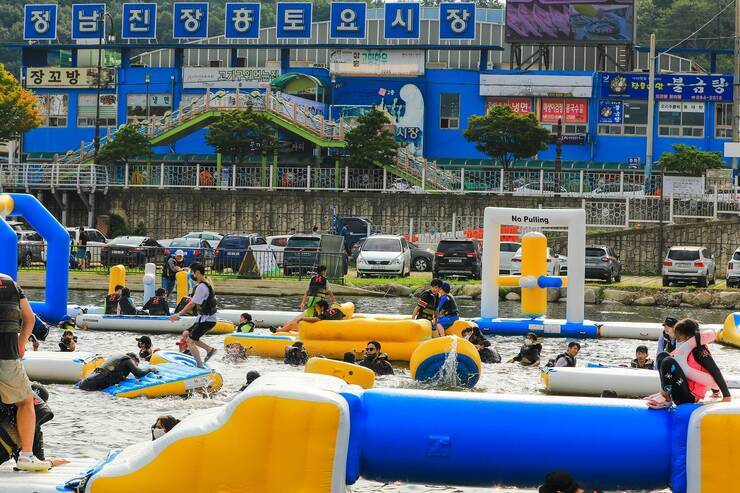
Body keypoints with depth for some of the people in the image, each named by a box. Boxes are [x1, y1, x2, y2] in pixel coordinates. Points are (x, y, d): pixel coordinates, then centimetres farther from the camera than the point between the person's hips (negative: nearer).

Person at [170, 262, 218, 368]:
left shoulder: (201, 287, -22)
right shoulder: (207, 282, 8)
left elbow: (192, 304, -20)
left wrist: (179, 314, -14)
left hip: (206, 319, -10)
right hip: (206, 318, 10)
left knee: (190, 341, -7)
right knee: (187, 335, 17)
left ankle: (200, 365, -8)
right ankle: (210, 349, 15)